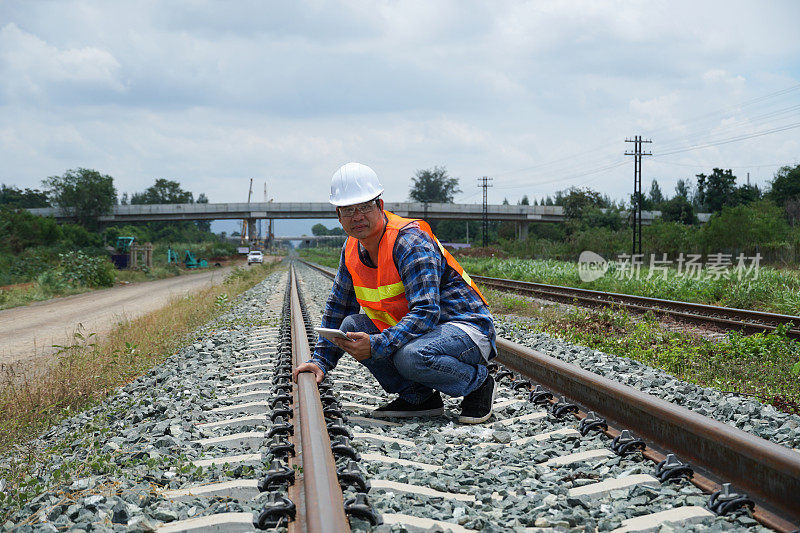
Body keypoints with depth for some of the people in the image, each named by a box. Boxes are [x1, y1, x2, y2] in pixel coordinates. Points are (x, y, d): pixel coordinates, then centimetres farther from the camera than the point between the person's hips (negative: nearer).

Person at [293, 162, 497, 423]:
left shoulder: (410, 241, -22)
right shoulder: (352, 249, 3)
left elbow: (426, 312, -31)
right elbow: (336, 310, 15)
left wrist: (376, 345, -38)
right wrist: (320, 361, 6)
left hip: (466, 329, -8)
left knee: (410, 356, -36)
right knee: (352, 326, -8)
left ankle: (478, 381, -7)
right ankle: (418, 396, -1)